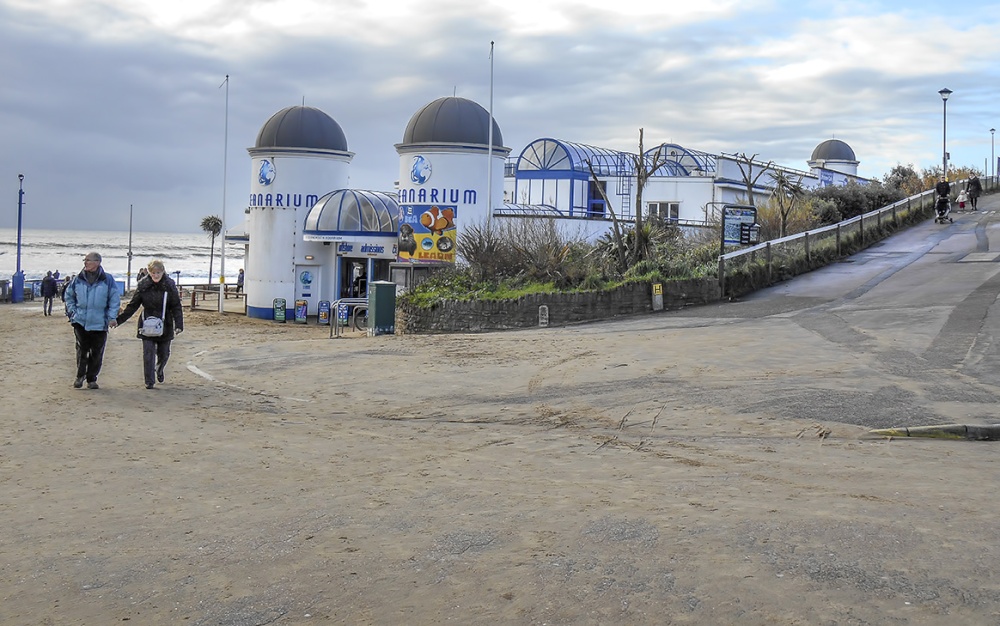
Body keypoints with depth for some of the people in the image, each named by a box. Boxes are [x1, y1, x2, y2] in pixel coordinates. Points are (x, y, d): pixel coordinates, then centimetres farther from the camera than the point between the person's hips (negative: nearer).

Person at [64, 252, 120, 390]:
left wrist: (111, 317, -5)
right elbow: (69, 296, 18)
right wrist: (72, 312, 8)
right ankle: (80, 376, 15)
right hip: (80, 321, 1)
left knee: (97, 353, 4)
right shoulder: (78, 279, 5)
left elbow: (115, 299, 1)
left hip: (99, 323, -1)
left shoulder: (107, 280, -3)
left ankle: (92, 379, 17)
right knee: (82, 349, 0)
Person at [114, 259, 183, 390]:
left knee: (164, 353, 11)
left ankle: (159, 370, 43)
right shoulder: (143, 285, -2)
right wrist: (119, 319, -2)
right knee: (148, 353, -4)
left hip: (165, 325, 0)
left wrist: (179, 324, -15)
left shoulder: (169, 286, -5)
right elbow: (132, 305, 4)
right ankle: (149, 381, 4)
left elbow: (176, 307, -4)